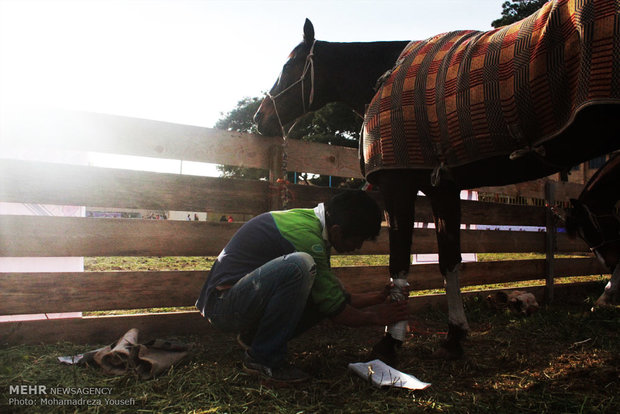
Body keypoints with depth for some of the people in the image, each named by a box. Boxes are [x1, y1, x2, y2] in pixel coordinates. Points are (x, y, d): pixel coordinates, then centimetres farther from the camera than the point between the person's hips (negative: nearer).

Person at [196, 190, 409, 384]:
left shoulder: (310, 219, 5)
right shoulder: (305, 234, -24)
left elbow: (337, 296, 15)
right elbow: (336, 311, -16)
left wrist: (380, 296, 12)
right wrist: (375, 317, -1)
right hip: (223, 302, -10)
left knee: (332, 290, 2)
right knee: (299, 265, -33)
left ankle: (254, 336, 11)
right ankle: (262, 358, -14)